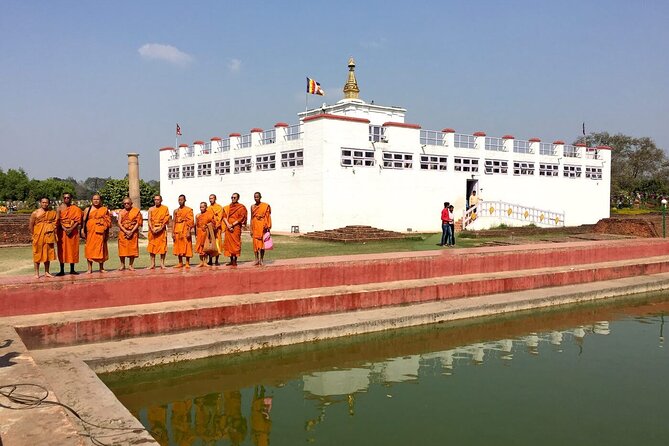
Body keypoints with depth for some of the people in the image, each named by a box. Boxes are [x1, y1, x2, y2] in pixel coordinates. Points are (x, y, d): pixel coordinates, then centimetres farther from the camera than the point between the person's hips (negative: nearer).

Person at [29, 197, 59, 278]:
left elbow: (55, 223, 10)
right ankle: (37, 273, 8)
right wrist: (34, 234, -3)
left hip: (49, 236, 3)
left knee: (48, 254, 7)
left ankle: (47, 272, 15)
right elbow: (30, 225, -1)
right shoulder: (35, 213, -2)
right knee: (37, 254, 1)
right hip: (38, 236, -3)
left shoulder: (52, 213, 5)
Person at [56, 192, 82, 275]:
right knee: (62, 250, 0)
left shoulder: (76, 209, 4)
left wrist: (71, 229, -15)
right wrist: (65, 229, -16)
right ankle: (62, 270, 5)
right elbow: (58, 221, -3)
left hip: (73, 232, 0)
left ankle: (72, 270, 11)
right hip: (62, 231, 0)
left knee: (73, 249, 2)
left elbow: (78, 221, -2)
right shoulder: (60, 208, 4)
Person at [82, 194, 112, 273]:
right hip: (90, 231, 0)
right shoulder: (87, 209, 9)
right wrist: (83, 230, -6)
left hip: (100, 232, 0)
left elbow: (108, 222, 10)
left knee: (101, 248, 3)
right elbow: (84, 221, 5)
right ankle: (90, 268, 0)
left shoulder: (104, 209, 10)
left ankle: (101, 268, 12)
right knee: (90, 248, -3)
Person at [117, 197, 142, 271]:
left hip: (133, 232, -1)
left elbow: (138, 223, -3)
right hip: (123, 232, 1)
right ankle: (122, 265, 9)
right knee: (122, 249, -1)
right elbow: (119, 223, 0)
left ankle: (130, 265, 8)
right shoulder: (121, 212, 7)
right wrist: (126, 231, -14)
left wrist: (131, 232, -13)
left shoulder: (136, 211, 2)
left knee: (132, 249, -1)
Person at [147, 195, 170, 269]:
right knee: (152, 246, 1)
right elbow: (149, 220, 4)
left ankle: (162, 264, 3)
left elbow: (166, 220, -3)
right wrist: (152, 229, -11)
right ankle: (152, 264, 6)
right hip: (152, 230, 2)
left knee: (162, 246, -3)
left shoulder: (165, 208, 4)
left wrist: (160, 228, -14)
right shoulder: (151, 209, 9)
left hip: (161, 229, -2)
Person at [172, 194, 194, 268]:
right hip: (177, 231, 5)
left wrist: (189, 232, -14)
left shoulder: (189, 210, 0)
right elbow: (173, 222, 12)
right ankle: (180, 263, 14)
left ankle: (187, 263, 2)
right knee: (178, 247, 6)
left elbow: (190, 222, -6)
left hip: (185, 230, -5)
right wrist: (173, 232, 4)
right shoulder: (176, 211, 14)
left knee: (187, 247, -4)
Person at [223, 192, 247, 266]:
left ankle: (235, 261, -4)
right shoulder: (227, 207, 15)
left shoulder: (241, 207, 0)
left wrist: (232, 225, -14)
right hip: (228, 227, 5)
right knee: (228, 243, 3)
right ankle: (231, 260, 10)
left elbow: (241, 218, -8)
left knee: (235, 243, -7)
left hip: (236, 227, -5)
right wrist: (228, 225, -10)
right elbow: (224, 216, 7)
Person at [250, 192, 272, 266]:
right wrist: (251, 230, 8)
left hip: (262, 226, -3)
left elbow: (267, 217, -1)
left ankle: (261, 260, 4)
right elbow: (251, 218, 12)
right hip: (255, 226, 3)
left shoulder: (265, 206, -1)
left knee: (262, 242, -2)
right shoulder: (252, 207, 9)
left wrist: (268, 227, -8)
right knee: (255, 242, 0)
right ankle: (257, 260, 6)